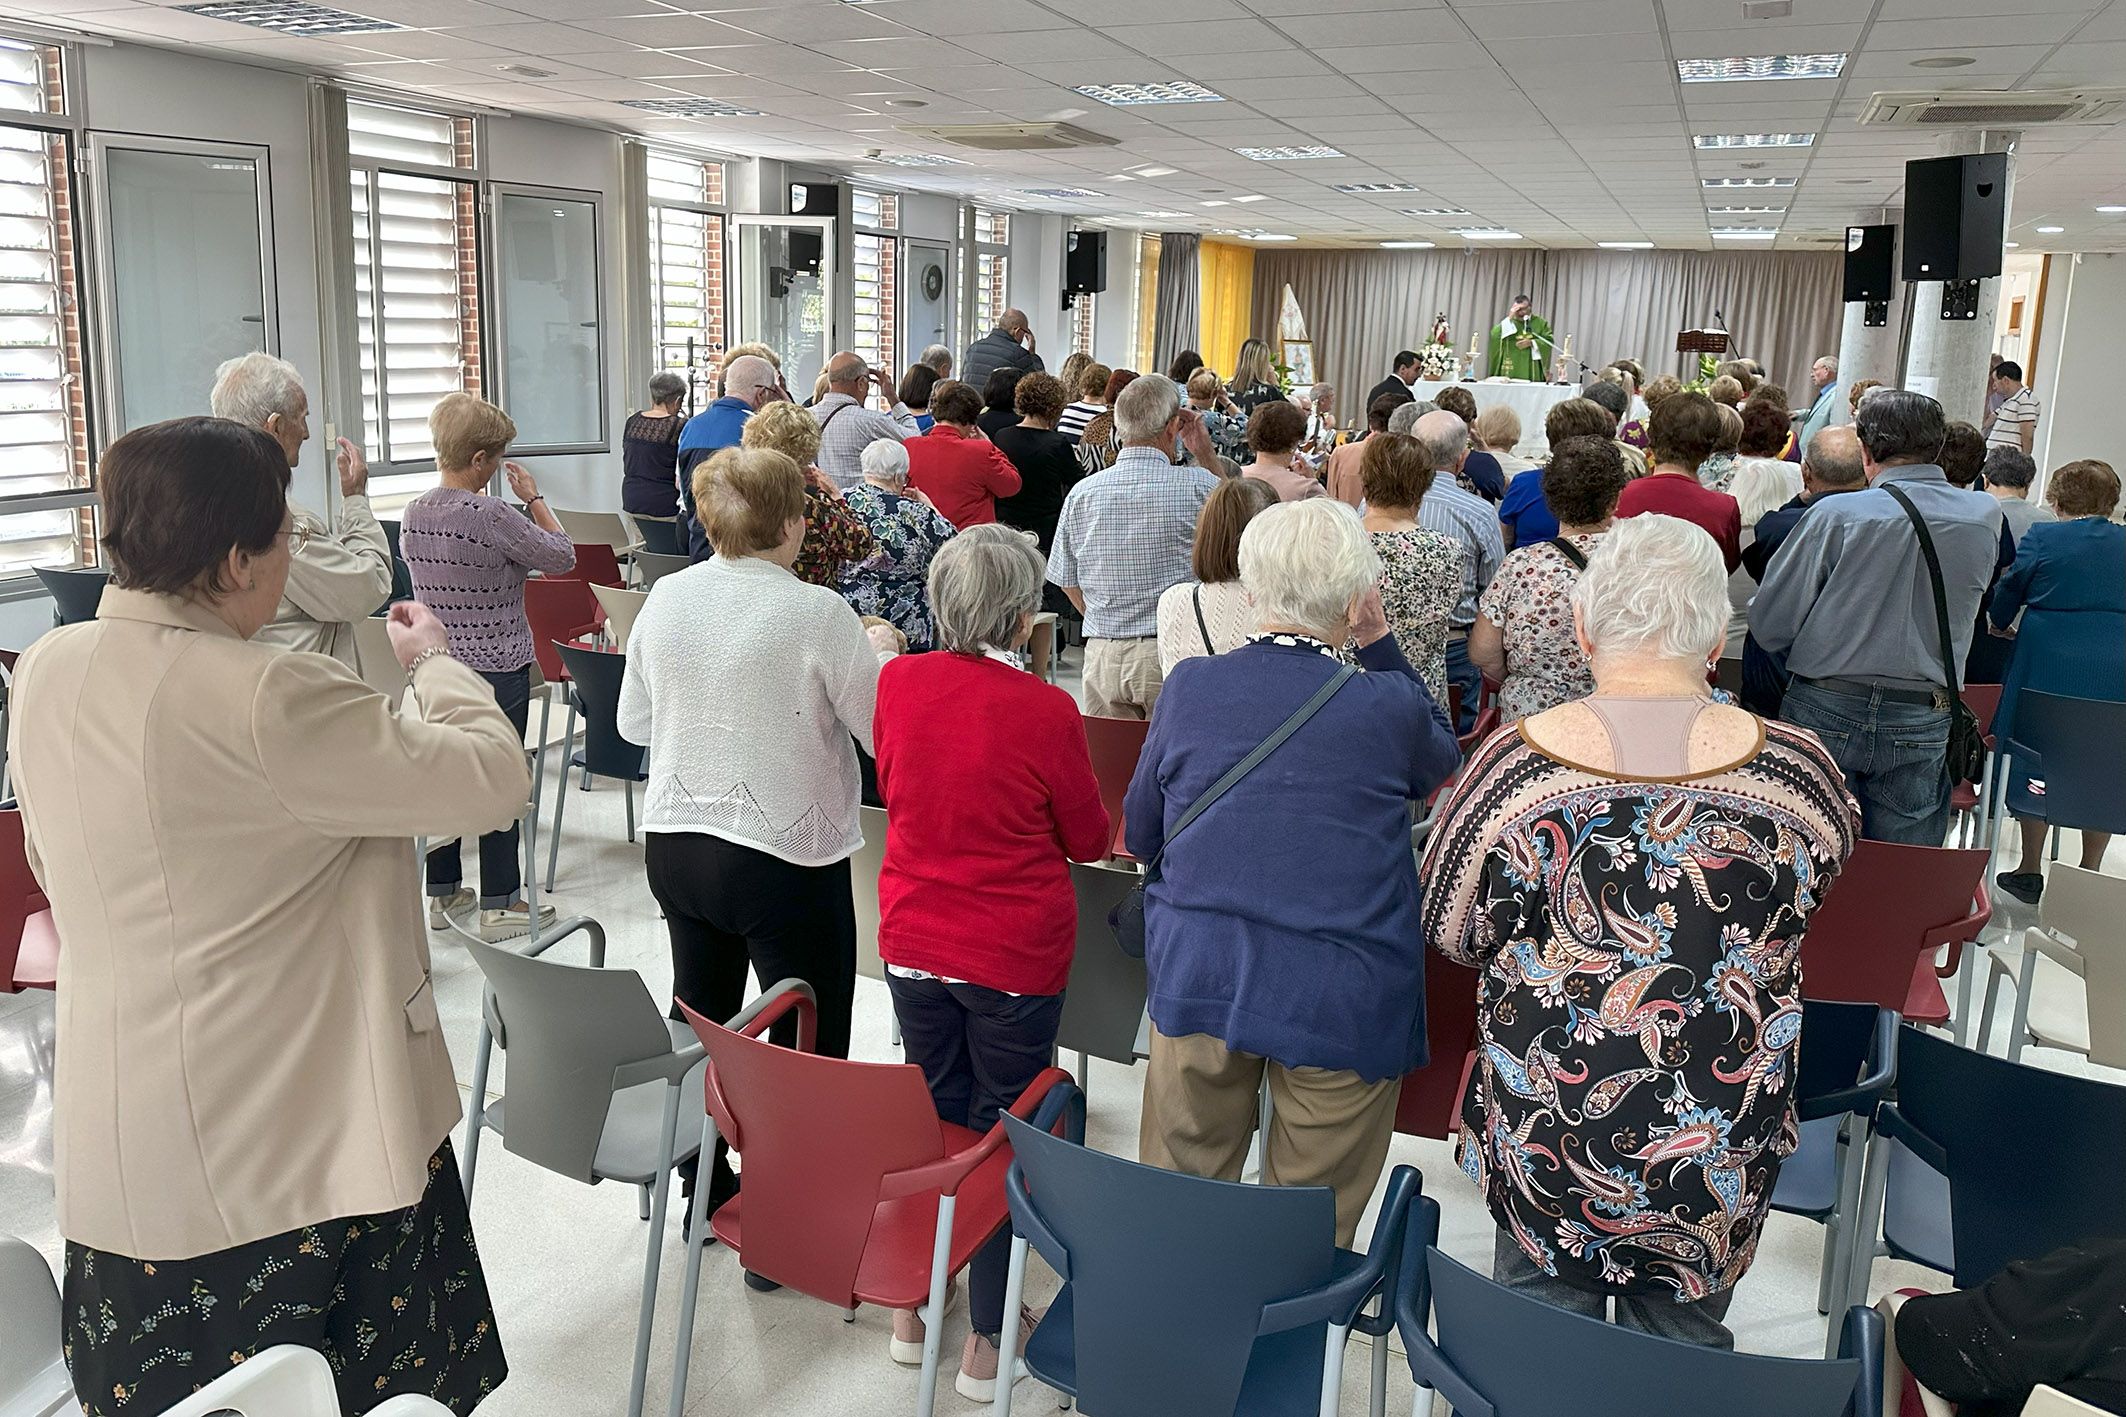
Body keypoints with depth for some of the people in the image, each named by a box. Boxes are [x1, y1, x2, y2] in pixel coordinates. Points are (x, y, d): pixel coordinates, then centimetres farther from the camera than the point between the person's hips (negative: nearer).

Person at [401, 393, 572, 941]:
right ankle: (499, 903, 12)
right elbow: (562, 557, -11)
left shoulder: (413, 514, 0)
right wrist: (533, 497, -2)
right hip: (497, 669, -7)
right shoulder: (494, 517, -20)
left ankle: (442, 893, 26)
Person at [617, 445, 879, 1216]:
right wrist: (877, 658, 7)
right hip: (785, 857, -6)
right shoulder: (817, 613, -17)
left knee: (700, 1023, 22)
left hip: (674, 843, 7)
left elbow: (633, 724, 10)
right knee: (809, 1049, 6)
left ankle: (705, 1193, 36)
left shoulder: (665, 599, -1)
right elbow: (887, 731, -11)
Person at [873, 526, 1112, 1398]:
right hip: (1015, 955, -4)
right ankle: (987, 1339, 22)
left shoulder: (898, 682, -7)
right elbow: (1089, 841, -5)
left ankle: (914, 1305, 34)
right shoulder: (1046, 711, -19)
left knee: (932, 1111, 21)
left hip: (913, 941, 4)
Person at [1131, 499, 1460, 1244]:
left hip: (1197, 981, 3)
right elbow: (1442, 760, 14)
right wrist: (1381, 645, 11)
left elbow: (1140, 835, 9)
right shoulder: (1387, 705, -11)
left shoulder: (1189, 686, -3)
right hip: (1342, 1002, -2)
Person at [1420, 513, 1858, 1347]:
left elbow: (1453, 933, -6)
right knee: (1683, 1341, 24)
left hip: (1547, 1147, -1)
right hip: (1722, 1163, 2)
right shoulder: (1798, 771, -15)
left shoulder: (1514, 768, -20)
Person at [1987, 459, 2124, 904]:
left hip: (2049, 670, -3)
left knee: (2038, 761, 8)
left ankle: (2030, 871, 14)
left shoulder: (2042, 537, -4)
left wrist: (2003, 626, 23)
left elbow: (2006, 596, 3)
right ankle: (2090, 874, 19)